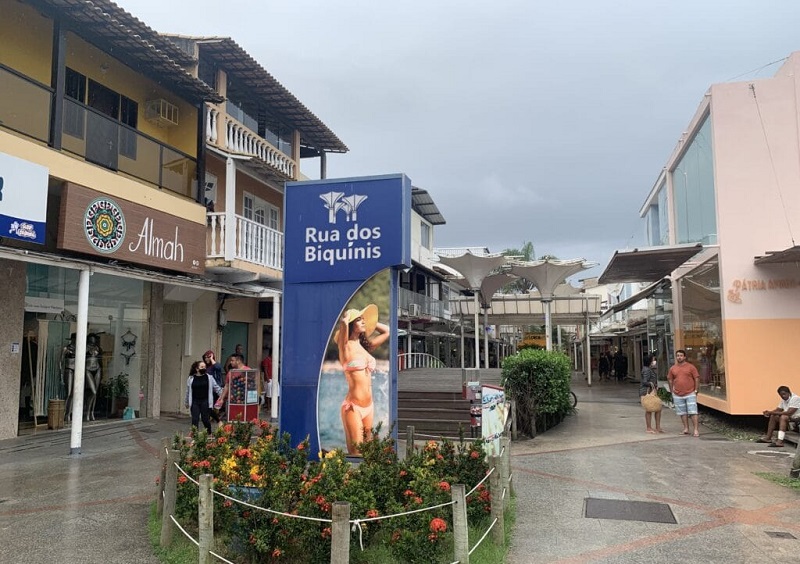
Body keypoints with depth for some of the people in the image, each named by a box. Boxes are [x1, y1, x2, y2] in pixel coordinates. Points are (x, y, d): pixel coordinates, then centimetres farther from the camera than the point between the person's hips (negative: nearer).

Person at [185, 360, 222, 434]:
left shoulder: (209, 378, 2)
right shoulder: (191, 379, 5)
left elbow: (216, 388, 4)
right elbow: (188, 392, 13)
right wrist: (186, 402, 19)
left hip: (205, 402, -1)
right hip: (194, 402, 1)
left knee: (206, 420, 4)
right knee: (195, 420, -1)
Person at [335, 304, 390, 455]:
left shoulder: (365, 346, 12)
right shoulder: (346, 346, -6)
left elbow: (387, 331, 23)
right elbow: (343, 324, -26)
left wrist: (369, 322, 16)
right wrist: (346, 319, -5)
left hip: (369, 407, 7)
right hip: (353, 407, -7)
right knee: (357, 452, -6)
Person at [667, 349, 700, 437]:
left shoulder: (690, 367, -1)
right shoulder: (673, 368, 7)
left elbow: (697, 379, 0)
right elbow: (670, 380, 13)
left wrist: (696, 390, -4)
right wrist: (672, 392, 11)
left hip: (690, 394, -3)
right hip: (678, 395, 3)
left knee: (693, 412, -5)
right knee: (682, 413, 9)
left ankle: (696, 429, -2)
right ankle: (686, 428, 18)